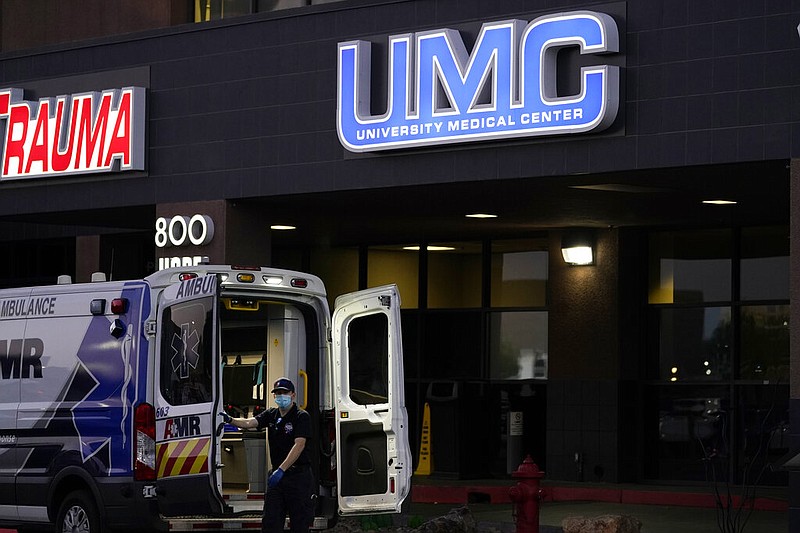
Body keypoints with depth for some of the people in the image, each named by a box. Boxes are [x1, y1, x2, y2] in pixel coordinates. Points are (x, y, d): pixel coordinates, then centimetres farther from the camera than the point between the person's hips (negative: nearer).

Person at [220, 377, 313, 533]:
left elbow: (299, 445, -19)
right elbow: (249, 423, -2)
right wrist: (230, 420, -24)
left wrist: (281, 470, -28)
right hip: (276, 474, 6)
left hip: (298, 475, -6)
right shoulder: (272, 415, 11)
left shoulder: (301, 417, -8)